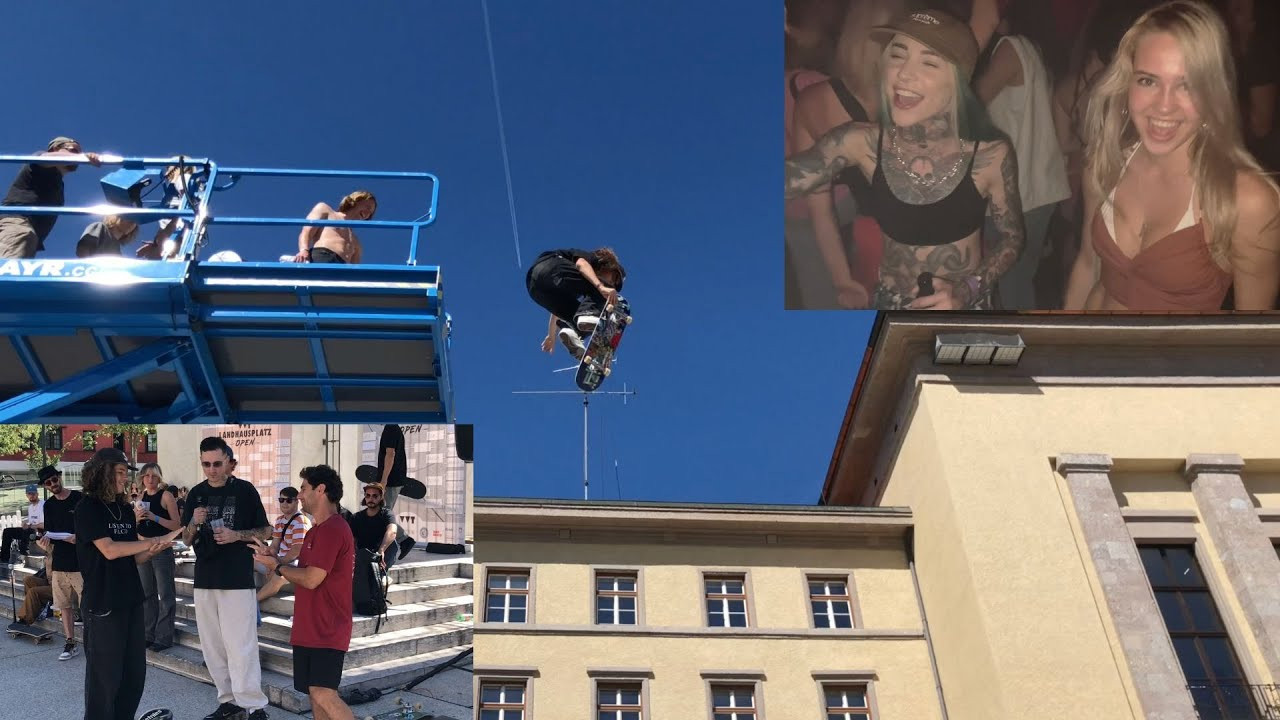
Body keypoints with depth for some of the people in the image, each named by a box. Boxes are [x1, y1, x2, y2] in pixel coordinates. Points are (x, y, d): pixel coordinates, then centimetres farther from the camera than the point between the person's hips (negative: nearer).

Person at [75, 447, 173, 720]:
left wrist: (152, 552, -7)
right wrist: (151, 542, -16)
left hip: (131, 599, 7)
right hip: (103, 602, -7)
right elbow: (109, 550, -20)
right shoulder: (88, 508, -9)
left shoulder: (126, 510, 12)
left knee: (135, 671, 11)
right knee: (105, 675, 0)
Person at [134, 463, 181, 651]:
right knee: (147, 593, 13)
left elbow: (177, 525, -12)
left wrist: (155, 517, -22)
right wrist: (137, 518, -4)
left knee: (165, 594, -3)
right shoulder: (140, 499, 11)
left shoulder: (166, 496, -6)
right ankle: (149, 634, 22)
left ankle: (164, 637, 0)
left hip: (162, 549, -7)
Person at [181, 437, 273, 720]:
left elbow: (266, 531, 0)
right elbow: (187, 540, 12)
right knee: (212, 646, 10)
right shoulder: (196, 494, 9)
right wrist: (194, 523, -10)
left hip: (238, 580, -5)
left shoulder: (245, 490, -4)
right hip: (204, 580, 5)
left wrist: (236, 535, -16)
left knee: (240, 646, -9)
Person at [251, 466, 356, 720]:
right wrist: (274, 558, 8)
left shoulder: (332, 529, -17)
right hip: (309, 629, 10)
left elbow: (311, 579, -21)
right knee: (316, 694, 9)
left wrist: (277, 566, -5)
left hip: (326, 631, -10)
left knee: (323, 694, -18)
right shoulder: (317, 530, 19)